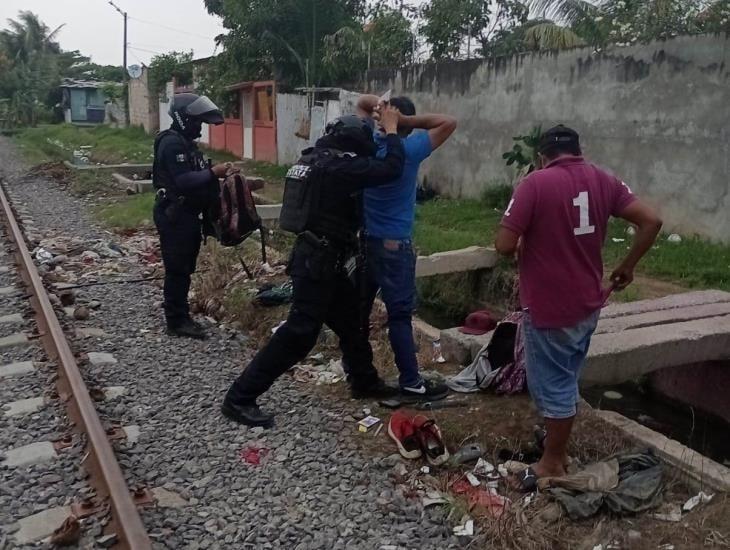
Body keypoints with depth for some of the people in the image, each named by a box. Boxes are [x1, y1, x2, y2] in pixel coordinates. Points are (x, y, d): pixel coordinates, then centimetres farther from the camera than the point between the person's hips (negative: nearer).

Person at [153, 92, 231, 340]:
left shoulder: (186, 142, 16)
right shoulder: (172, 143, -17)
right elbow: (183, 181, -26)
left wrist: (213, 174, 3)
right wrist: (213, 173, -22)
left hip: (187, 214, 10)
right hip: (174, 216, -10)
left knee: (184, 269, 15)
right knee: (177, 269, -4)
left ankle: (180, 314, 25)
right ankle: (177, 321, 3)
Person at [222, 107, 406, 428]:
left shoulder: (318, 158, 10)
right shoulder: (338, 166, -18)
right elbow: (390, 169, -22)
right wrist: (391, 130, -7)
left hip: (319, 257, 11)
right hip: (318, 261, -11)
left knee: (351, 320, 21)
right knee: (299, 333, -7)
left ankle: (364, 382, 40)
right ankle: (240, 398, 0)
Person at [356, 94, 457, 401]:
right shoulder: (409, 150, -15)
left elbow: (362, 103, 17)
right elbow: (448, 123, -10)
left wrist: (377, 105, -3)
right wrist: (408, 119, -13)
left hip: (363, 240, 7)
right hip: (394, 246, -7)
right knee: (400, 315, -3)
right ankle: (411, 384, 4)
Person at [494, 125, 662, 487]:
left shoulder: (536, 183, -16)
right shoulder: (603, 181, 2)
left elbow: (504, 246, -19)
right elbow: (651, 222, 0)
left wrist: (526, 248, 4)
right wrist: (627, 267, 11)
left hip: (549, 307, -7)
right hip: (587, 304, 7)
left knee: (551, 385, 7)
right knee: (566, 379, 22)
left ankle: (552, 463, 21)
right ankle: (559, 448, 37)